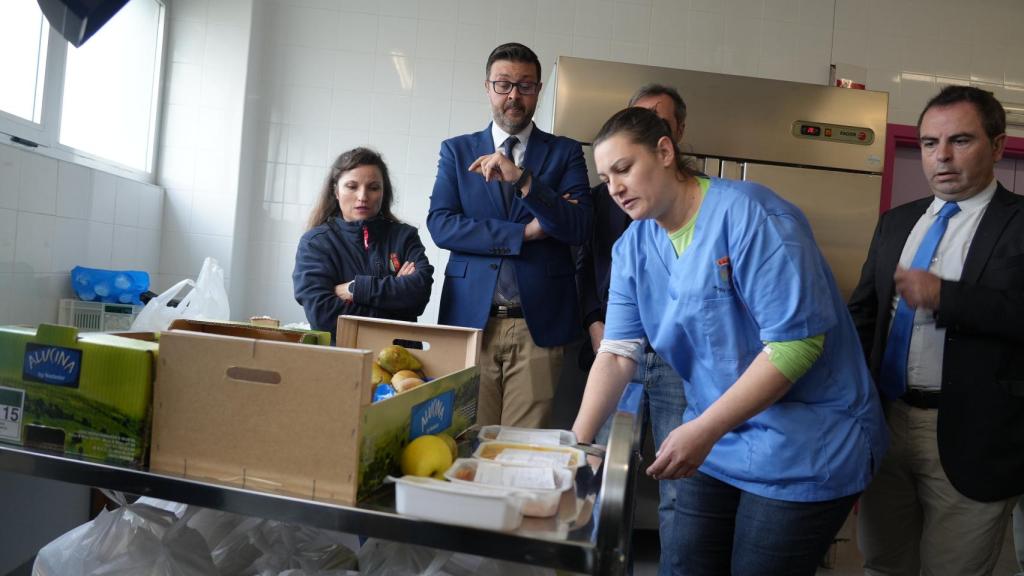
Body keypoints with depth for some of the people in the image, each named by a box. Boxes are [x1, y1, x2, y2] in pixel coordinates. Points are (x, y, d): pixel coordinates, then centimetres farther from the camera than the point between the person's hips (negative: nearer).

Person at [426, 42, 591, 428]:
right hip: (470, 319, 1)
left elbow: (580, 227, -4)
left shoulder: (565, 152, 9)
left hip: (538, 323, -1)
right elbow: (440, 225, -1)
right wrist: (525, 232, -8)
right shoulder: (457, 151, 11)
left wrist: (523, 179, -18)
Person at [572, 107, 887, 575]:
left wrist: (701, 430, -26)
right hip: (714, 444, 6)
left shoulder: (750, 215, -20)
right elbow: (617, 353, -1)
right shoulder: (632, 247, 1)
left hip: (803, 450, -6)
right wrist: (576, 443, -13)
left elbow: (796, 342, -25)